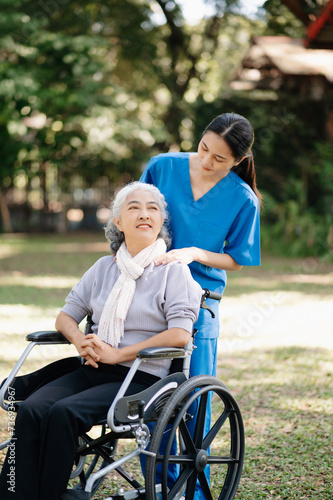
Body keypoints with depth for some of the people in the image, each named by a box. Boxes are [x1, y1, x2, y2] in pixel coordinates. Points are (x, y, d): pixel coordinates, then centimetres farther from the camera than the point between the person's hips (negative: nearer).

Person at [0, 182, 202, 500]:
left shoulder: (172, 270, 1)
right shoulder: (104, 267, 16)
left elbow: (180, 334, -12)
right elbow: (65, 317, 20)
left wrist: (117, 354, -14)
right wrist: (80, 342, -5)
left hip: (140, 377, -5)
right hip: (92, 370, 5)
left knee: (63, 412, -31)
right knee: (31, 410, -24)